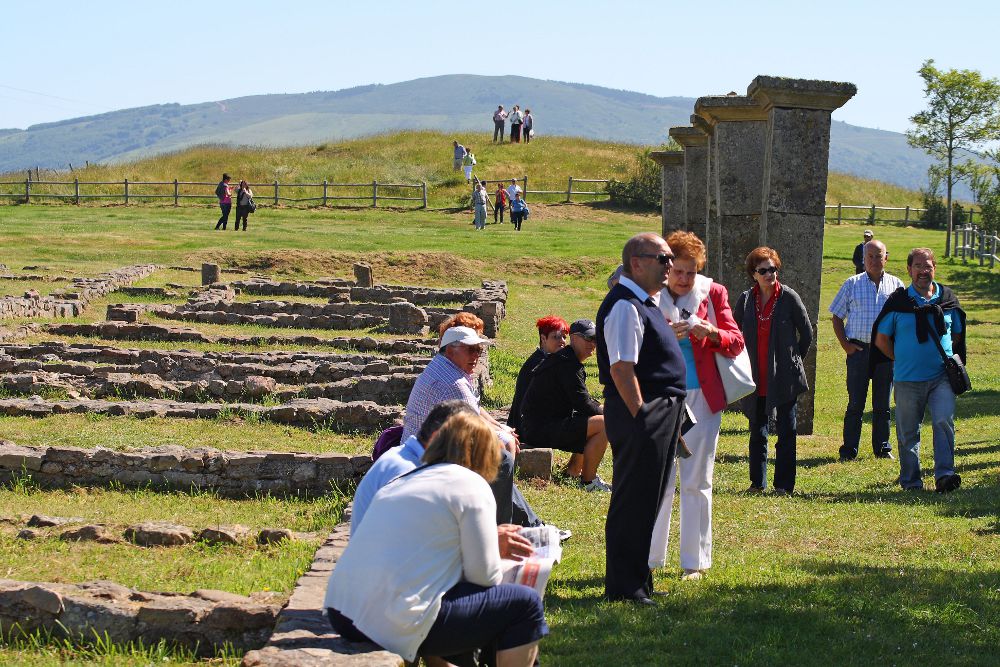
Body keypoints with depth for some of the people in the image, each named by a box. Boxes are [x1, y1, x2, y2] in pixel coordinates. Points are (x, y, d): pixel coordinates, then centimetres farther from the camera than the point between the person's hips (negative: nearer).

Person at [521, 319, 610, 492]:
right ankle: (588, 481, -11)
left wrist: (599, 407, 8)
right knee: (604, 424, -19)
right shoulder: (566, 363, -15)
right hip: (542, 429, -11)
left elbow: (582, 400, 25)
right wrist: (605, 413, -1)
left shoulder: (572, 362, 19)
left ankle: (573, 472, 24)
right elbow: (582, 403, -17)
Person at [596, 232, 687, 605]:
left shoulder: (645, 302, 17)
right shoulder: (625, 306, -16)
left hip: (660, 413, 11)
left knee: (645, 501, 16)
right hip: (642, 411, -11)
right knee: (634, 501, -5)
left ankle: (636, 580, 26)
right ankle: (622, 586, 2)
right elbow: (621, 368, -22)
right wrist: (641, 417, -21)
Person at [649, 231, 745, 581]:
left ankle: (694, 561, 11)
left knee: (696, 482, 4)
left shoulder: (713, 293, 4)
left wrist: (711, 332, -18)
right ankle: (650, 558, 12)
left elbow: (736, 342, 2)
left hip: (702, 398, 1)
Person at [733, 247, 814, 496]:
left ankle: (784, 484, 7)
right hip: (755, 379, 3)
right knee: (757, 431, 10)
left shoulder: (788, 297, -5)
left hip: (784, 378, -3)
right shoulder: (745, 300, 3)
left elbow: (807, 333, 3)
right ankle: (757, 482, 19)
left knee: (786, 431, 1)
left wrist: (794, 361, 4)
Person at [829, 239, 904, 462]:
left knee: (882, 404, 8)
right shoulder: (852, 284, 5)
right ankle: (849, 450, 4)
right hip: (858, 350, -1)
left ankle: (882, 448, 16)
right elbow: (836, 316, 9)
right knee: (855, 403, 0)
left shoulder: (896, 285, 8)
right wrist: (845, 344, -2)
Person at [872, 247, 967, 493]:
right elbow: (881, 339, 7)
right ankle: (911, 481, 15)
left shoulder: (947, 299, 7)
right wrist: (902, 360, 5)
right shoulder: (898, 302, 0)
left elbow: (957, 334, 21)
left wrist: (948, 358, 10)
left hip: (942, 377, 1)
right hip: (907, 379, -1)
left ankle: (944, 475, -14)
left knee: (944, 422, -15)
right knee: (908, 431, 6)